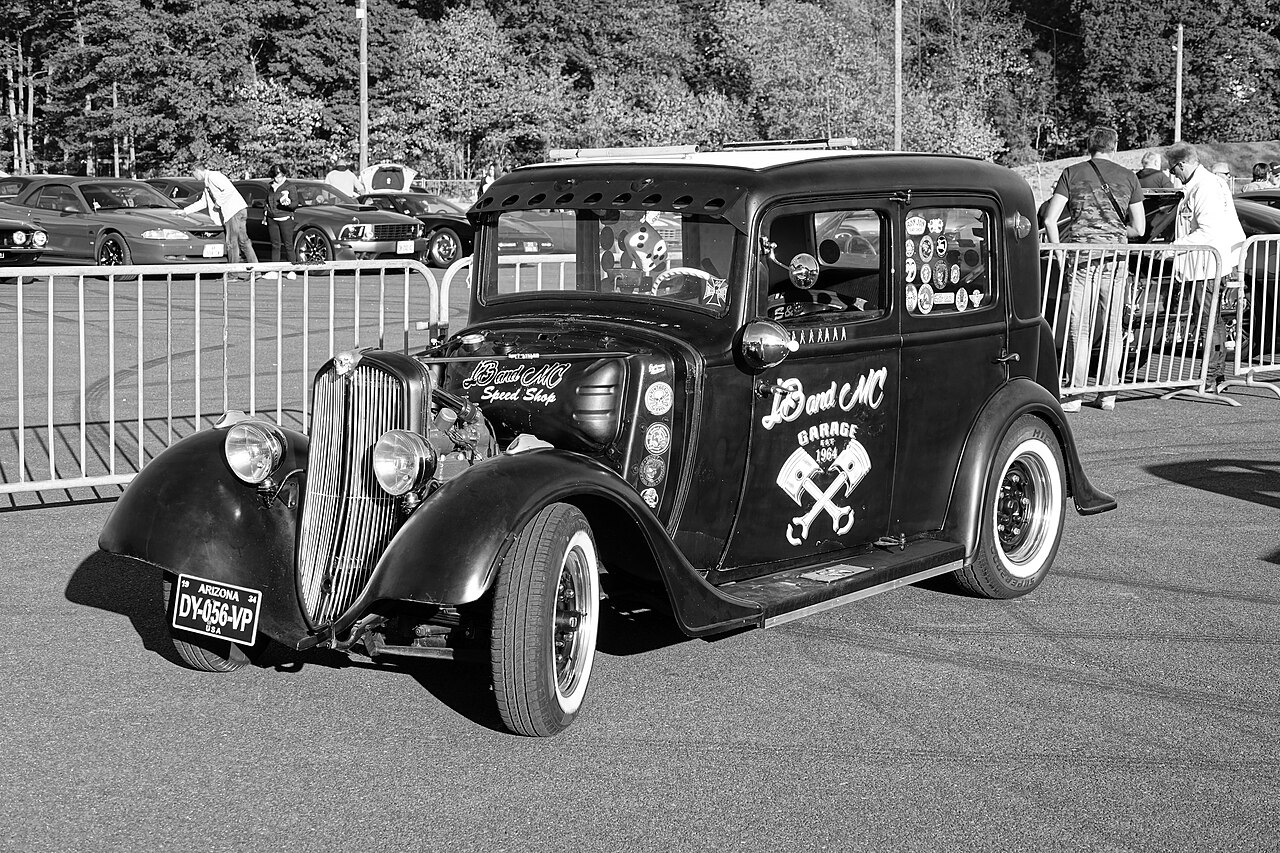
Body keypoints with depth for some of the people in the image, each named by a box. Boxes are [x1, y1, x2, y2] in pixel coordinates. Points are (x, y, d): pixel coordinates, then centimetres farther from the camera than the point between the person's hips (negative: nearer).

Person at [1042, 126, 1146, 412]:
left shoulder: (1072, 173, 4)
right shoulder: (1128, 177, 7)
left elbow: (1049, 219, -4)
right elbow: (1139, 228, 6)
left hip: (1080, 255, -1)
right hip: (1114, 259, 1)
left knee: (1078, 327, 2)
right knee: (1112, 327, 10)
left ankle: (1075, 394, -2)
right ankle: (1108, 393, 12)